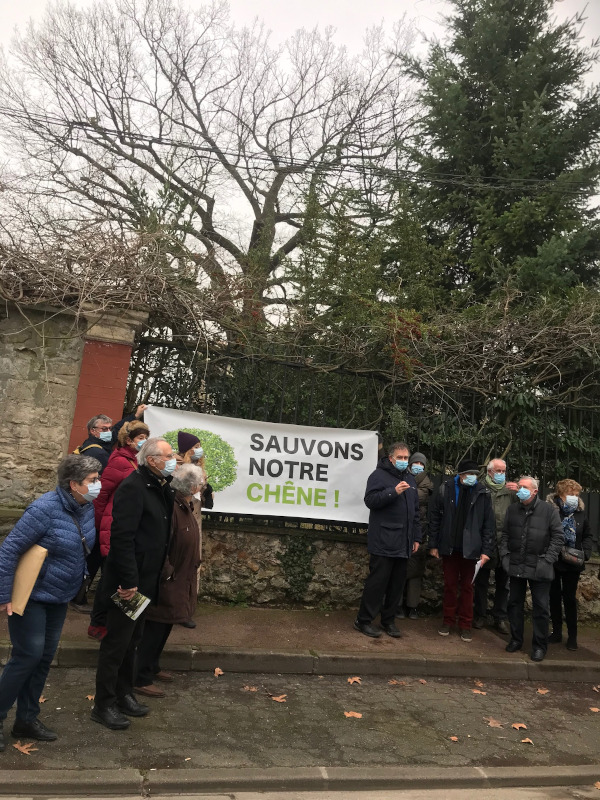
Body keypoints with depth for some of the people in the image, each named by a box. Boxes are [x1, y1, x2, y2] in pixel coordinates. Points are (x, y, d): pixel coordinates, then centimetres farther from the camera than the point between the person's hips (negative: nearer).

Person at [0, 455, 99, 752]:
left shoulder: (89, 507, -5)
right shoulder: (45, 509, -26)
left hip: (59, 598, 7)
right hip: (31, 596, -7)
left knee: (45, 657, 12)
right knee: (28, 655, -3)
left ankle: (27, 719, 26)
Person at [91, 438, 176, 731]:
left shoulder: (160, 487, 8)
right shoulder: (133, 487, -20)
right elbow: (122, 537, -25)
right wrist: (129, 581, -24)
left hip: (145, 581, 9)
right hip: (128, 582, -9)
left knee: (132, 640, 20)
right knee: (117, 643, 4)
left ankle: (124, 694, 34)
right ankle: (103, 705, 19)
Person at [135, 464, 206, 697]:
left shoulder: (185, 506, 5)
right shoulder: (170, 508, -28)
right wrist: (167, 573, -23)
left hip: (179, 583, 10)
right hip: (165, 584, -10)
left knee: (163, 629, 22)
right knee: (154, 630, 3)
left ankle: (151, 667, 39)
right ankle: (141, 679, 16)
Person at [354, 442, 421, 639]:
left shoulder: (410, 479, 18)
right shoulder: (379, 475, -2)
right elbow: (370, 500, -13)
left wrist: (416, 537, 18)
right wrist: (394, 492, -23)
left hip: (403, 544, 7)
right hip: (383, 541, -6)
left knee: (397, 583, 9)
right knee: (377, 581, -3)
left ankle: (388, 620, 21)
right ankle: (364, 620, 8)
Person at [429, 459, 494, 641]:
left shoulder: (483, 493, -5)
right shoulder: (445, 489, -5)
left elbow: (488, 524, -2)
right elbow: (435, 518, 1)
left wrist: (486, 551, -7)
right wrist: (433, 545, 0)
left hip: (470, 549, 0)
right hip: (449, 547, 1)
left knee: (467, 586, 10)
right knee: (450, 585, 11)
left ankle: (465, 624, 22)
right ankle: (448, 620, 25)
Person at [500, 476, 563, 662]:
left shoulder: (549, 510, -6)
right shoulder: (512, 509, 5)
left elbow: (558, 537, -5)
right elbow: (505, 534, 11)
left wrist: (547, 560, -10)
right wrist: (505, 555, 1)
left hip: (539, 568, -3)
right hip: (516, 566, 4)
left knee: (541, 608, 5)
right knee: (515, 603, 13)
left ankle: (539, 645, 19)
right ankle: (516, 639, 28)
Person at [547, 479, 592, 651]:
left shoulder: (580, 513, -1)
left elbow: (588, 536, 9)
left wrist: (584, 553, -5)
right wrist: (559, 550, -23)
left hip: (572, 564, 2)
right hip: (553, 561, -2)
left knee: (570, 598, 10)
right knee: (554, 597, 12)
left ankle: (572, 635, 21)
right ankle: (557, 632, 25)